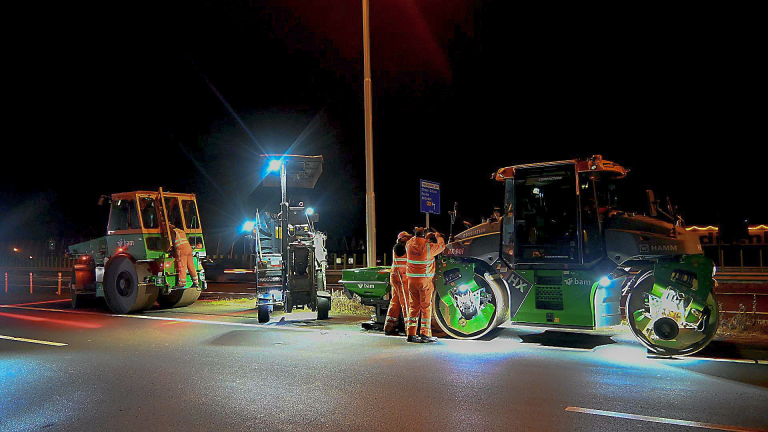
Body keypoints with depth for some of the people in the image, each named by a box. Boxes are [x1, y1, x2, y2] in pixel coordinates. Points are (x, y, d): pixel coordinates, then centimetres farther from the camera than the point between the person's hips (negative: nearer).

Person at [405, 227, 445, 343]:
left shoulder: (409, 245, 0)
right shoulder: (429, 247, -13)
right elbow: (442, 246, 5)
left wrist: (427, 237, 32)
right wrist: (438, 236, 24)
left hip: (412, 280, 4)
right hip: (425, 281, -4)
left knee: (413, 307, 10)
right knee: (426, 307, 3)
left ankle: (411, 334, 10)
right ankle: (425, 334, 3)